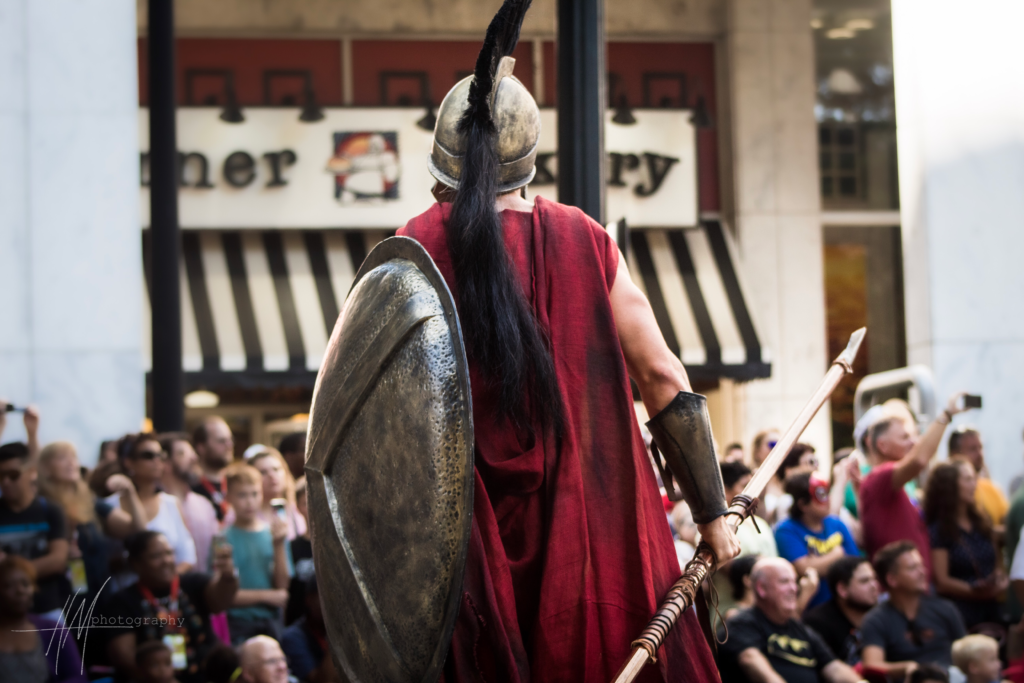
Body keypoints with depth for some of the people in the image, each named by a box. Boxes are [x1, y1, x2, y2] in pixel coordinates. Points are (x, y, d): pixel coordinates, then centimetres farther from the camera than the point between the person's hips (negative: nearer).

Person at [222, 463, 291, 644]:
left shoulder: (273, 532, 8)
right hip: (238, 624, -4)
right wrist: (266, 596, -5)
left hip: (270, 621, 4)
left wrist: (279, 545, -7)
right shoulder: (225, 538, -5)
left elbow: (283, 585, 2)